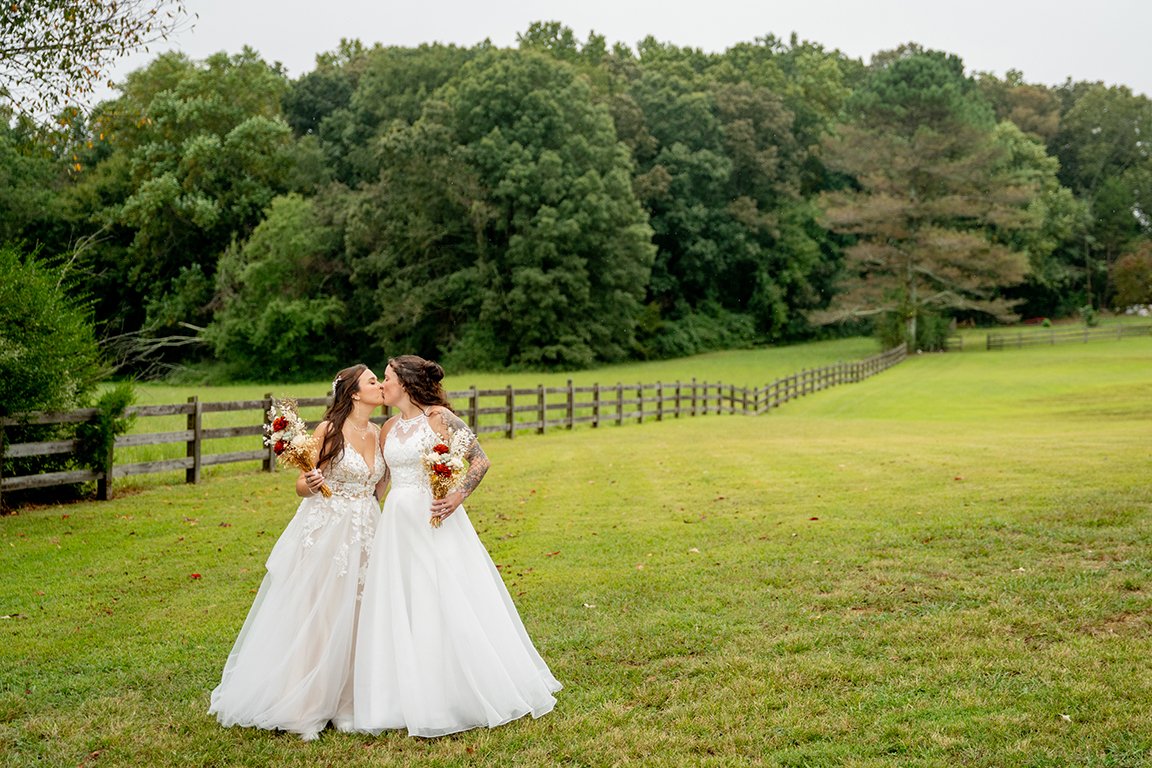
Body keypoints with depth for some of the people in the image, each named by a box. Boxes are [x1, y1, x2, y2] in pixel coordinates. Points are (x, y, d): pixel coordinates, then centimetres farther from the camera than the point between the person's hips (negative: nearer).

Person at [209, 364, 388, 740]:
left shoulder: (379, 434, 7)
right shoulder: (329, 430, -10)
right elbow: (302, 486, -7)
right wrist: (311, 484, -28)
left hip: (365, 534, 5)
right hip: (325, 531, -5)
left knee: (352, 617, 7)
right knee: (313, 614, -1)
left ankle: (342, 701, 18)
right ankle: (298, 702, 12)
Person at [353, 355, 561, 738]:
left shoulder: (438, 417, -8)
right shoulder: (388, 428, 11)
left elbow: (480, 460, -10)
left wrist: (458, 496, -22)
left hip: (436, 523, -7)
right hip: (396, 526, 7)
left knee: (451, 604, -3)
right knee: (398, 611, 7)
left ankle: (483, 693, 11)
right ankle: (412, 698, 17)